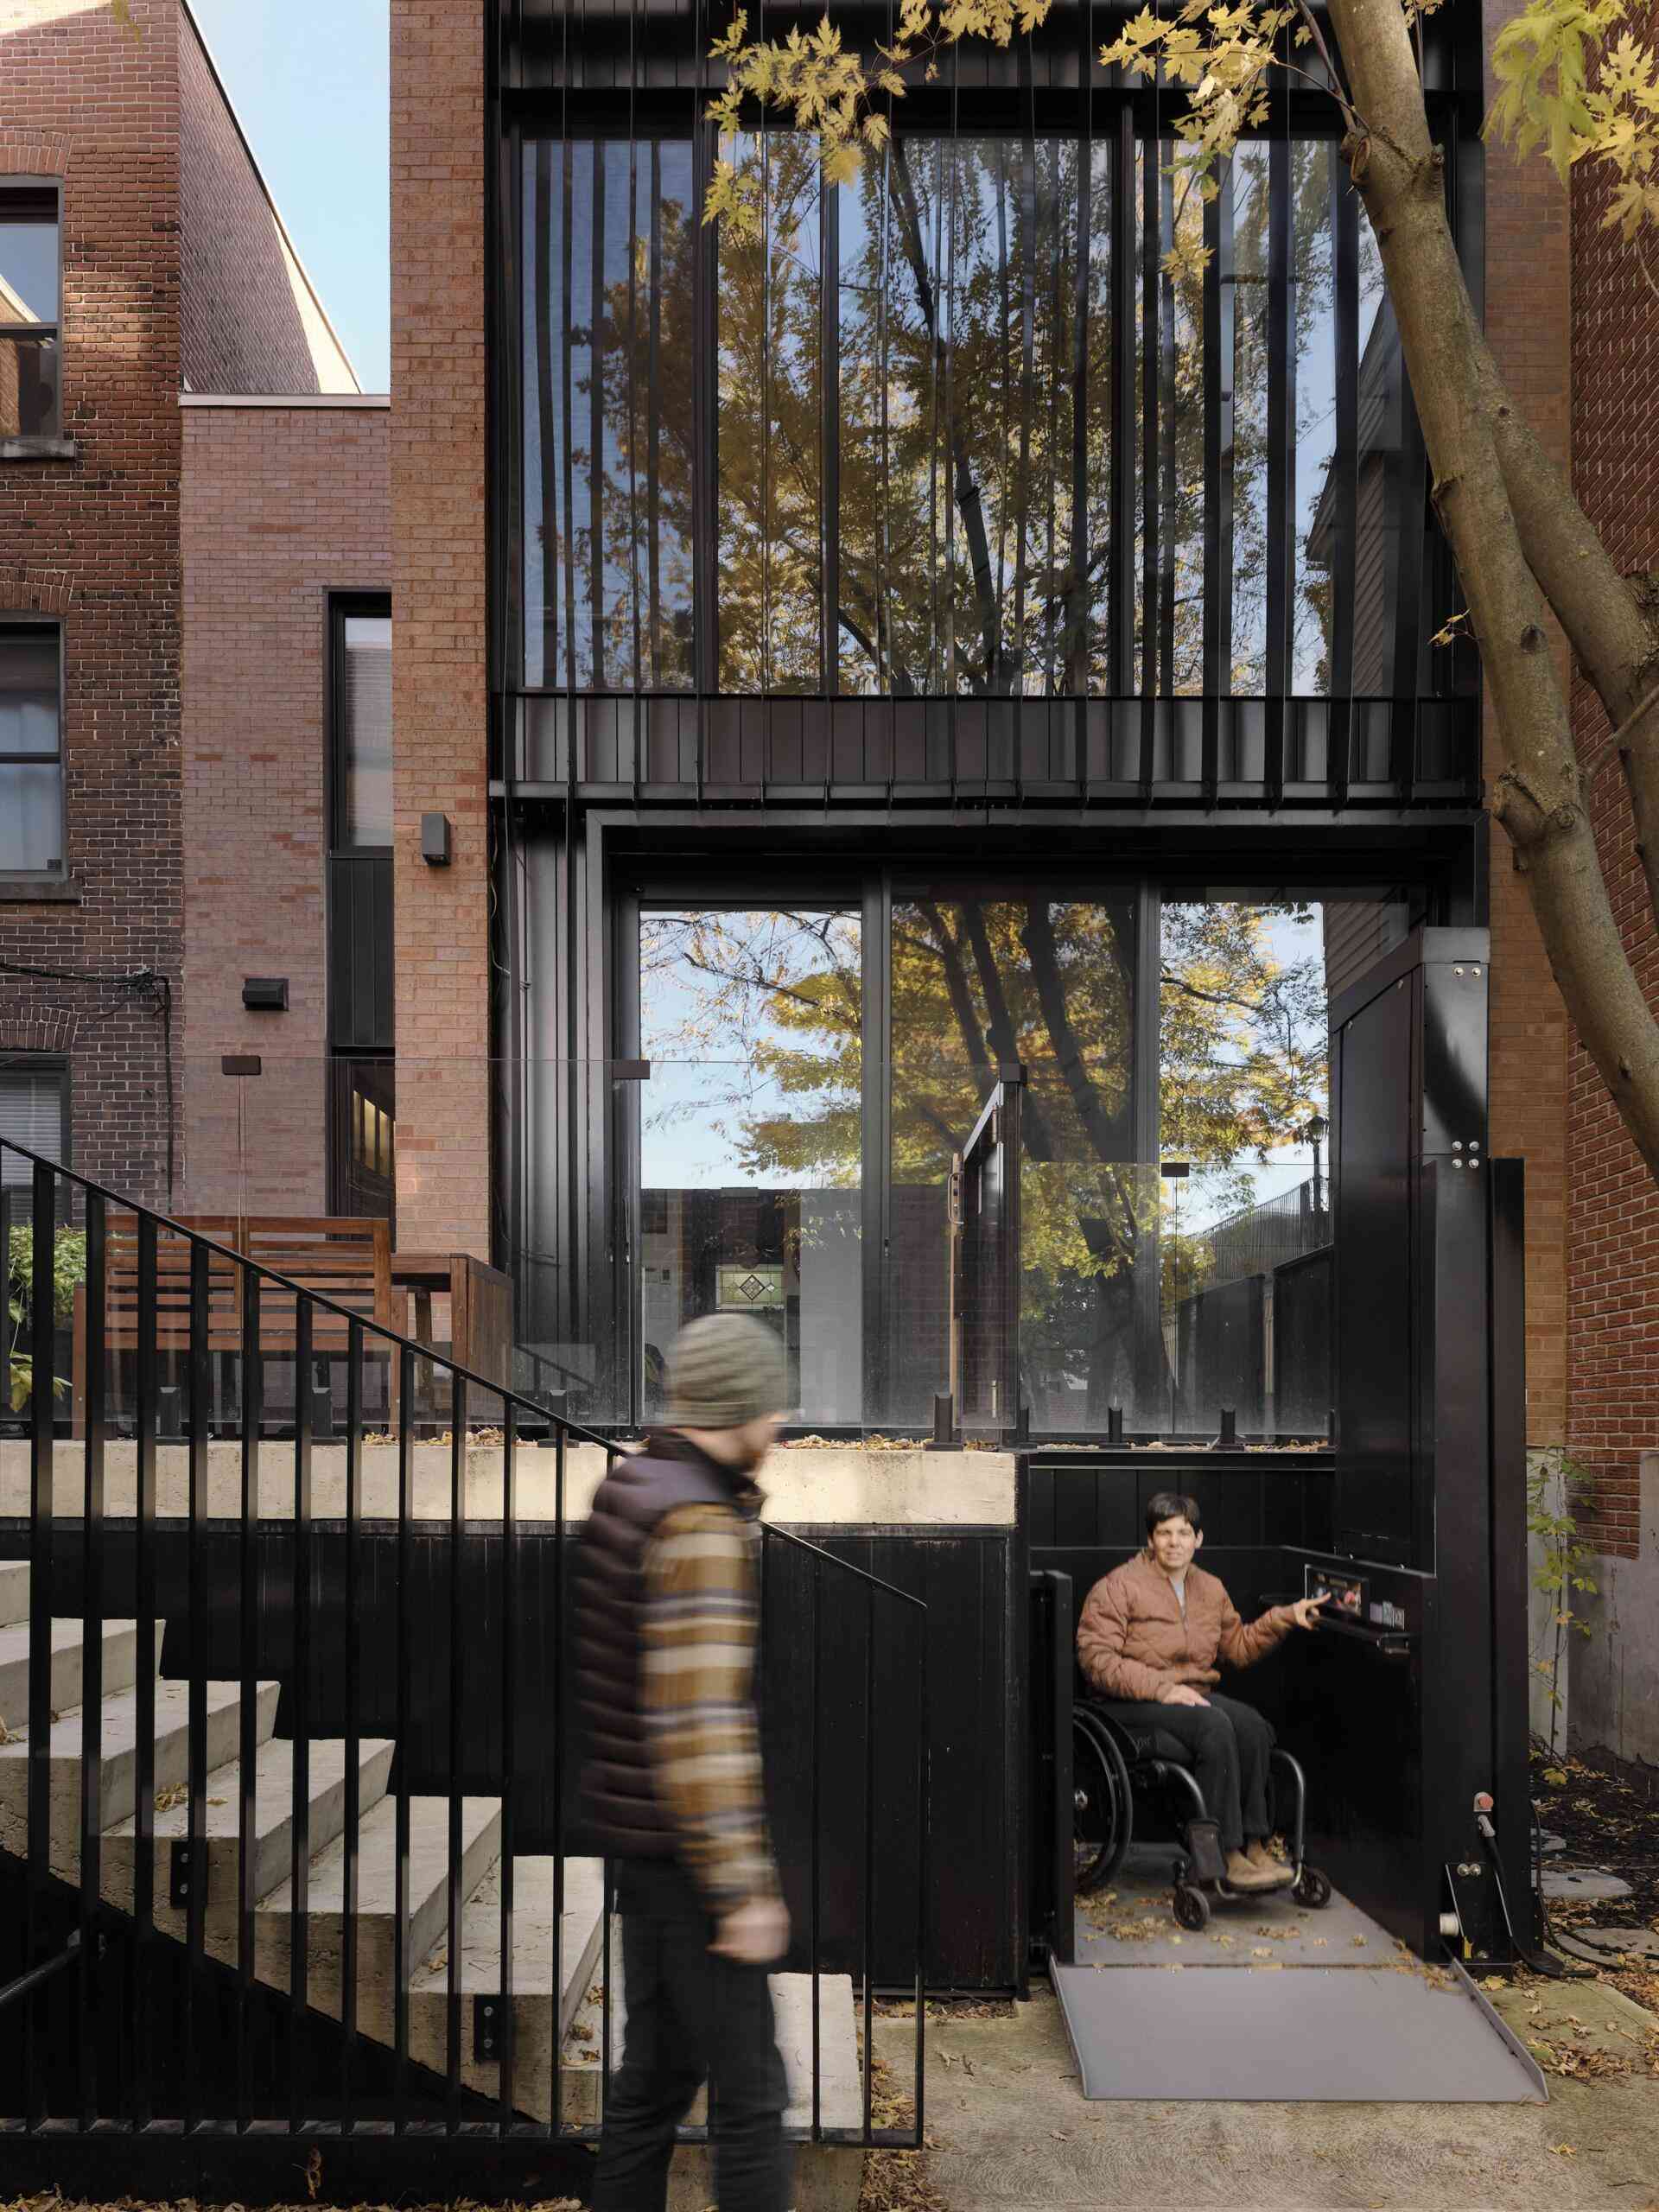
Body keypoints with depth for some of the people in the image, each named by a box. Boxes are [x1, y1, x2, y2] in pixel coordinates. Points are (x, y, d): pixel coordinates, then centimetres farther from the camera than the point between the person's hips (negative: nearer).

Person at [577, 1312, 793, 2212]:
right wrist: (745, 1887, -25)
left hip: (635, 1834, 9)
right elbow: (699, 1720, -27)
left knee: (658, 2068, 18)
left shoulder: (628, 1489, 8)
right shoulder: (698, 1523, -23)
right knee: (749, 2089, 1)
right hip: (684, 1846, -9)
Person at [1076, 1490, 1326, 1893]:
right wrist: (1162, 1687, -20)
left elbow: (1238, 1645, 26)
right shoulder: (1118, 1587, -5)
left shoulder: (1211, 1589, 17)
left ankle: (1255, 1844, -24)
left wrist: (1286, 1617, 14)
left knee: (1252, 1725, -25)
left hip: (1194, 1694, 6)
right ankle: (1228, 1855, -30)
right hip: (1132, 1705, -6)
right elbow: (1097, 1659, -13)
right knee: (1214, 1724, -33)